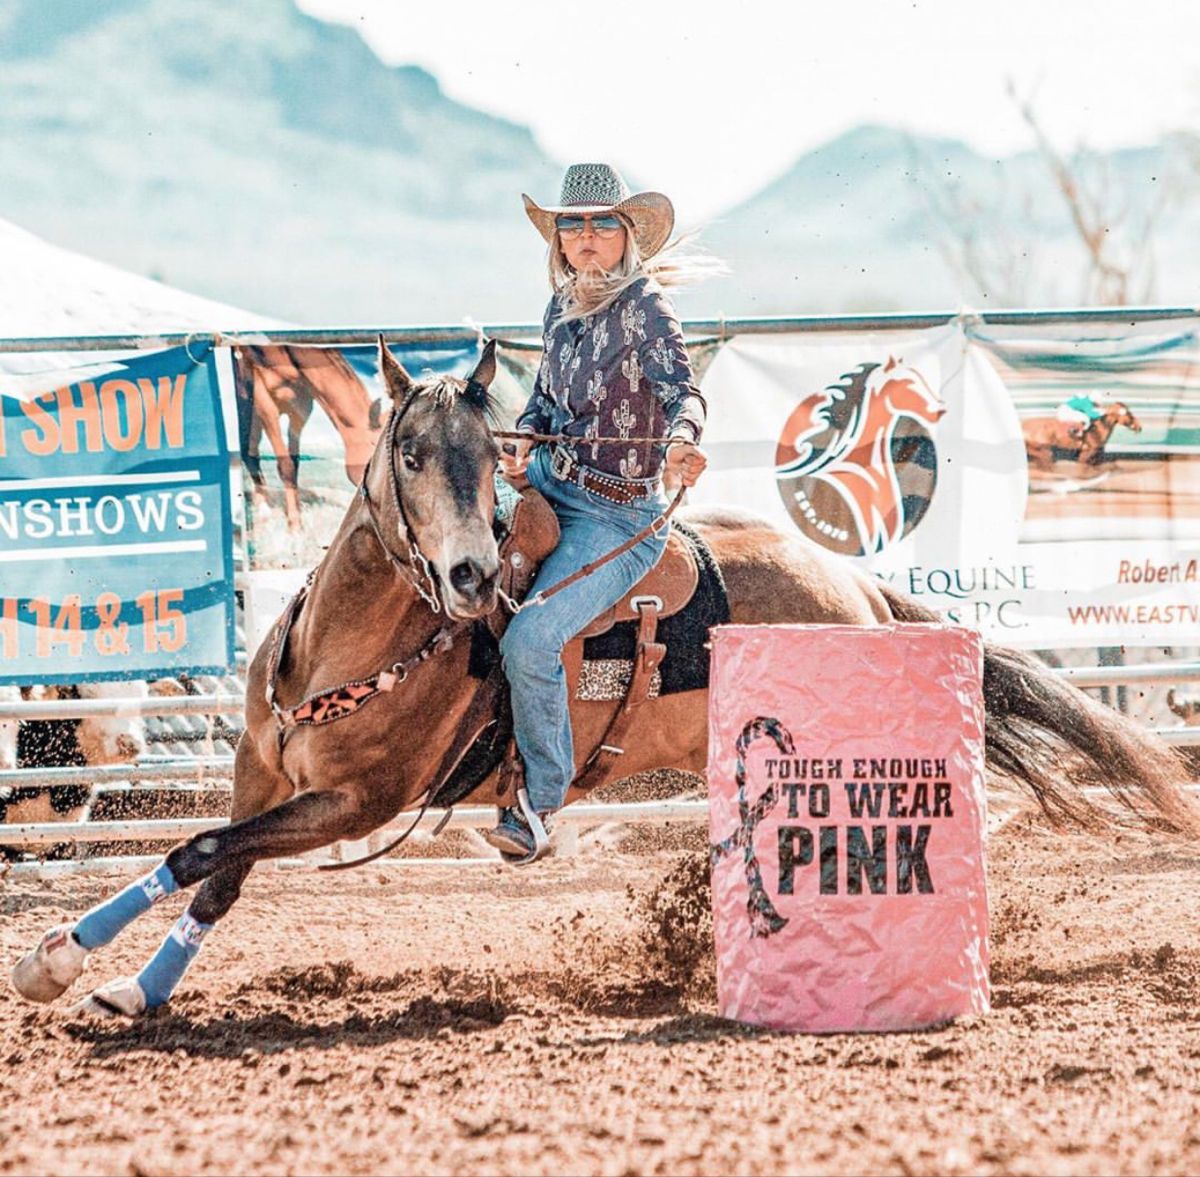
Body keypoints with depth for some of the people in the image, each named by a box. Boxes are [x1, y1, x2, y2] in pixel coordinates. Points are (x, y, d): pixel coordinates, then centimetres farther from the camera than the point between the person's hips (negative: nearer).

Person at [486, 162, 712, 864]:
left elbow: (679, 386, -29)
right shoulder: (562, 312, 8)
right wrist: (524, 444, 2)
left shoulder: (643, 308, -13)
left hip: (617, 516, -8)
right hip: (548, 484, 8)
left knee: (530, 641, -23)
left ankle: (541, 797, -5)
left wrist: (682, 439, -51)